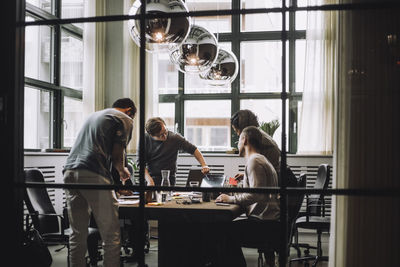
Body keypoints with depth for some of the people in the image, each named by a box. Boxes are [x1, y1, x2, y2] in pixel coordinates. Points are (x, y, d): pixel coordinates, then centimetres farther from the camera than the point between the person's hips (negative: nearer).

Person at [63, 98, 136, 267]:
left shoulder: (94, 115, 31)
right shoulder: (125, 120, 8)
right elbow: (117, 155, -1)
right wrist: (122, 171, 20)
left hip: (69, 172, 8)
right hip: (93, 176, -7)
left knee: (78, 234, 12)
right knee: (111, 236, -2)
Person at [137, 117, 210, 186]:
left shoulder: (175, 138, -5)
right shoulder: (145, 139, -4)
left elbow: (193, 149, 3)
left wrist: (204, 165, -10)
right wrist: (149, 180, -19)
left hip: (169, 181, -1)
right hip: (151, 178, 1)